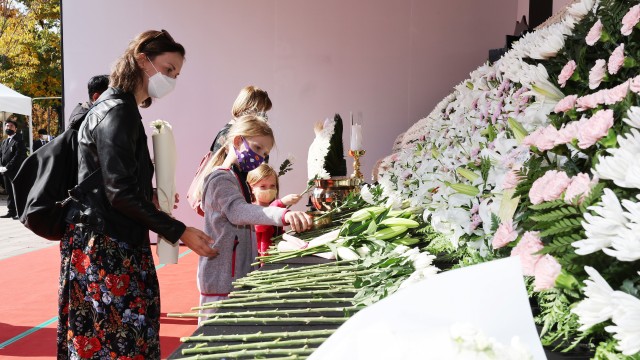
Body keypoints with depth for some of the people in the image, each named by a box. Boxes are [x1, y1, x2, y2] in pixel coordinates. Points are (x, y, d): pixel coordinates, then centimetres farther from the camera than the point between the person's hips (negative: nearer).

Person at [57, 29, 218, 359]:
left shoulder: (120, 108, 16)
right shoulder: (118, 112, -15)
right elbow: (120, 192, -20)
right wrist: (179, 232, -17)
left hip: (114, 244, 10)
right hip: (104, 247, -10)